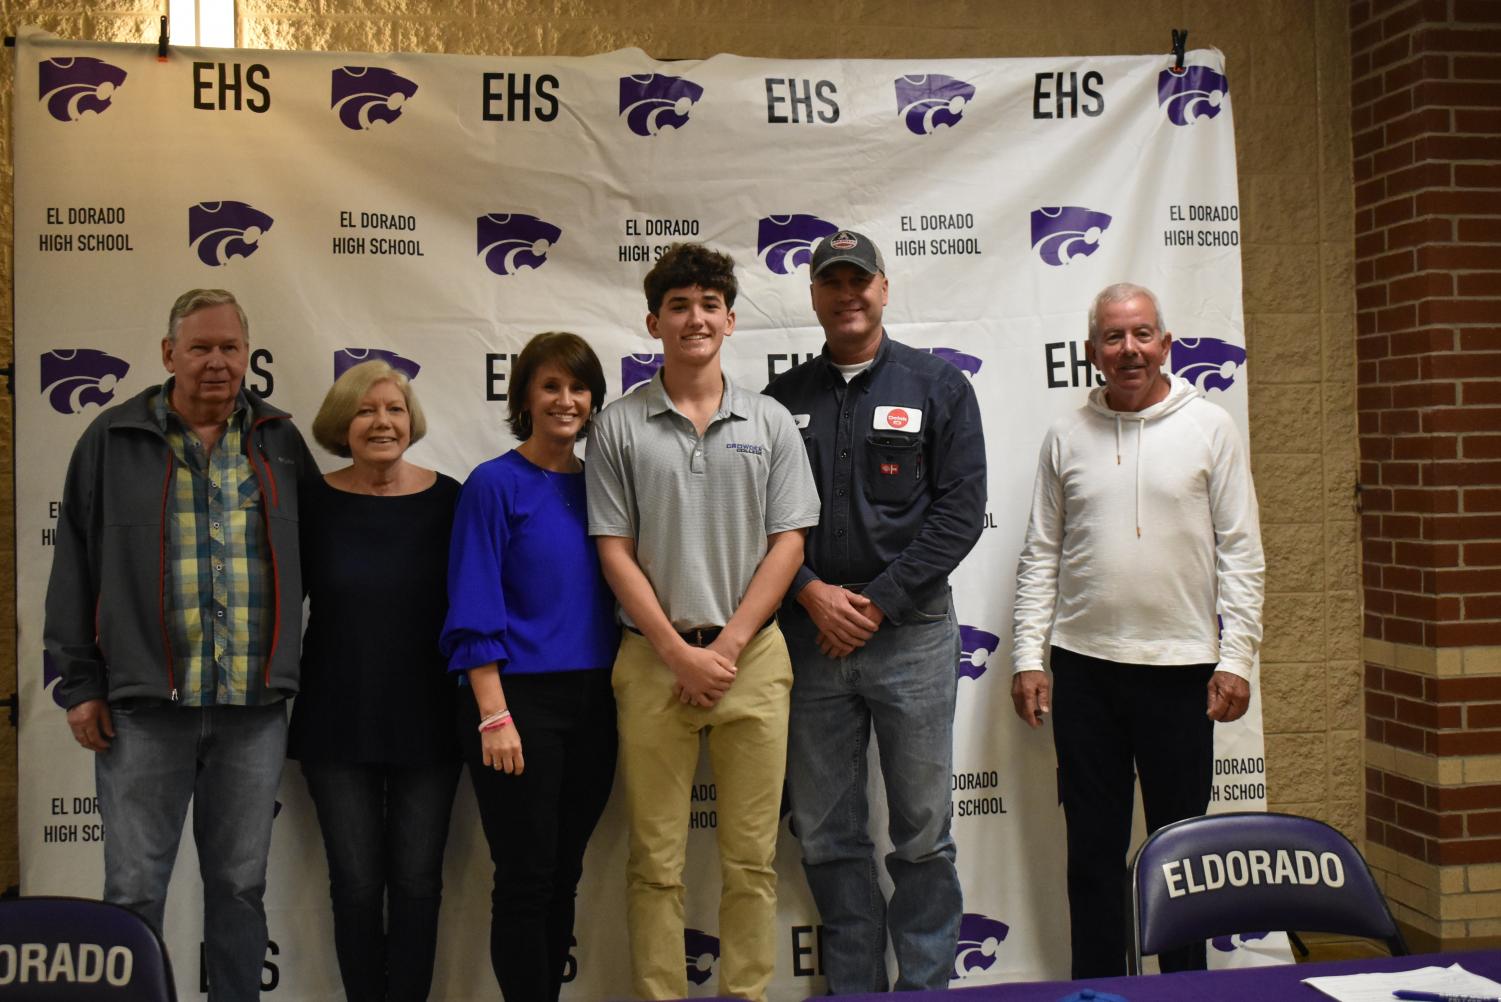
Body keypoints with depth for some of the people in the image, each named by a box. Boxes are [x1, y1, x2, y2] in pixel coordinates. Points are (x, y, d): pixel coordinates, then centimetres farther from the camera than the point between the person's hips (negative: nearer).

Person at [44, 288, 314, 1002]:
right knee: (134, 888, 3)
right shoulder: (114, 441, 5)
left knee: (241, 886, 10)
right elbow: (76, 569, 4)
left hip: (255, 708, 2)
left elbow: (311, 561, 15)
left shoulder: (280, 443, 10)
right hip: (144, 706, -2)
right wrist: (80, 684, 0)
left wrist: (299, 675, 9)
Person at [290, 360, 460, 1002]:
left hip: (426, 724, 0)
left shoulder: (446, 499, -3)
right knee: (356, 883, 7)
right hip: (337, 724, 0)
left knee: (416, 881, 6)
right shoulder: (314, 501, -2)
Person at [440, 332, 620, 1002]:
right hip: (521, 699, -5)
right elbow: (474, 613, -10)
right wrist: (494, 716, -16)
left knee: (564, 875, 12)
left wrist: (621, 699, 7)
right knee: (526, 878, -1)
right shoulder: (495, 484, -6)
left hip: (593, 701, 5)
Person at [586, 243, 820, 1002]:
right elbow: (615, 552, 0)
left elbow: (788, 543, 2)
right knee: (656, 863, 5)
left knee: (750, 859, 7)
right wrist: (678, 652, -8)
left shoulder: (769, 422, 6)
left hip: (752, 657, 1)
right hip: (653, 659, -1)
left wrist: (729, 645, -6)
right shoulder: (620, 426, 3)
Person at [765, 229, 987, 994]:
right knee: (826, 835, 8)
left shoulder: (939, 386, 3)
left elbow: (960, 510, -4)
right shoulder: (783, 399, 9)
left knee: (923, 833, 4)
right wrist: (812, 594, -10)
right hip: (811, 635, 2)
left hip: (911, 633, -2)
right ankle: (853, 985, 22)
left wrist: (879, 604, -11)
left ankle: (925, 984, 18)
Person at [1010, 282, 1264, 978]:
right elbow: (1040, 555, 7)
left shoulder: (1209, 427, 1)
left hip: (1180, 666, -1)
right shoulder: (1067, 436, 6)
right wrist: (1028, 656, 0)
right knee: (1094, 848, 10)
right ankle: (1096, 988, 22)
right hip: (1084, 666, 2)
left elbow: (1240, 550, 0)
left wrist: (1236, 657, -6)